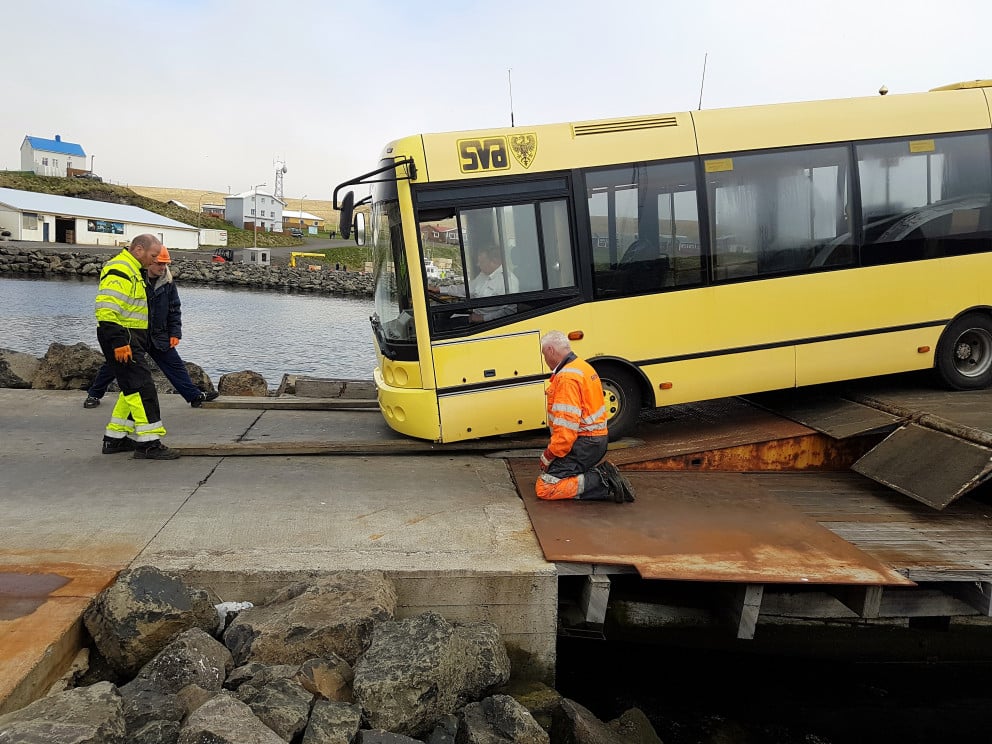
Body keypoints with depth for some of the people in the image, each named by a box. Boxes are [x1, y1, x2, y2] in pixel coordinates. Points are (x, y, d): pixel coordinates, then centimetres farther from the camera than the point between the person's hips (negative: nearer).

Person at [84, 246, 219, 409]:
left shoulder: (168, 283, 0)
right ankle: (94, 395, 25)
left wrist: (175, 333, 1)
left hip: (158, 336, 3)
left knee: (175, 365, 4)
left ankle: (195, 396, 9)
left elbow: (175, 309, 7)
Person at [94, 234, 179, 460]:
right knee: (142, 388, -12)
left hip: (131, 339, 11)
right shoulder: (119, 270, -14)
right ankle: (148, 443, -11)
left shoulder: (132, 270, 20)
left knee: (132, 390, 15)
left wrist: (140, 344, 25)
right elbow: (106, 310, -24)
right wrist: (119, 342, -27)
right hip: (121, 339, -11)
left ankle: (115, 438, 23)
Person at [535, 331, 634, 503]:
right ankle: (603, 474, 3)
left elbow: (566, 426, -25)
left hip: (583, 444, -10)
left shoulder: (566, 378, -18)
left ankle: (602, 482, -16)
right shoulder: (583, 366, 15)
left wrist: (547, 456, -12)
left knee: (544, 488, -11)